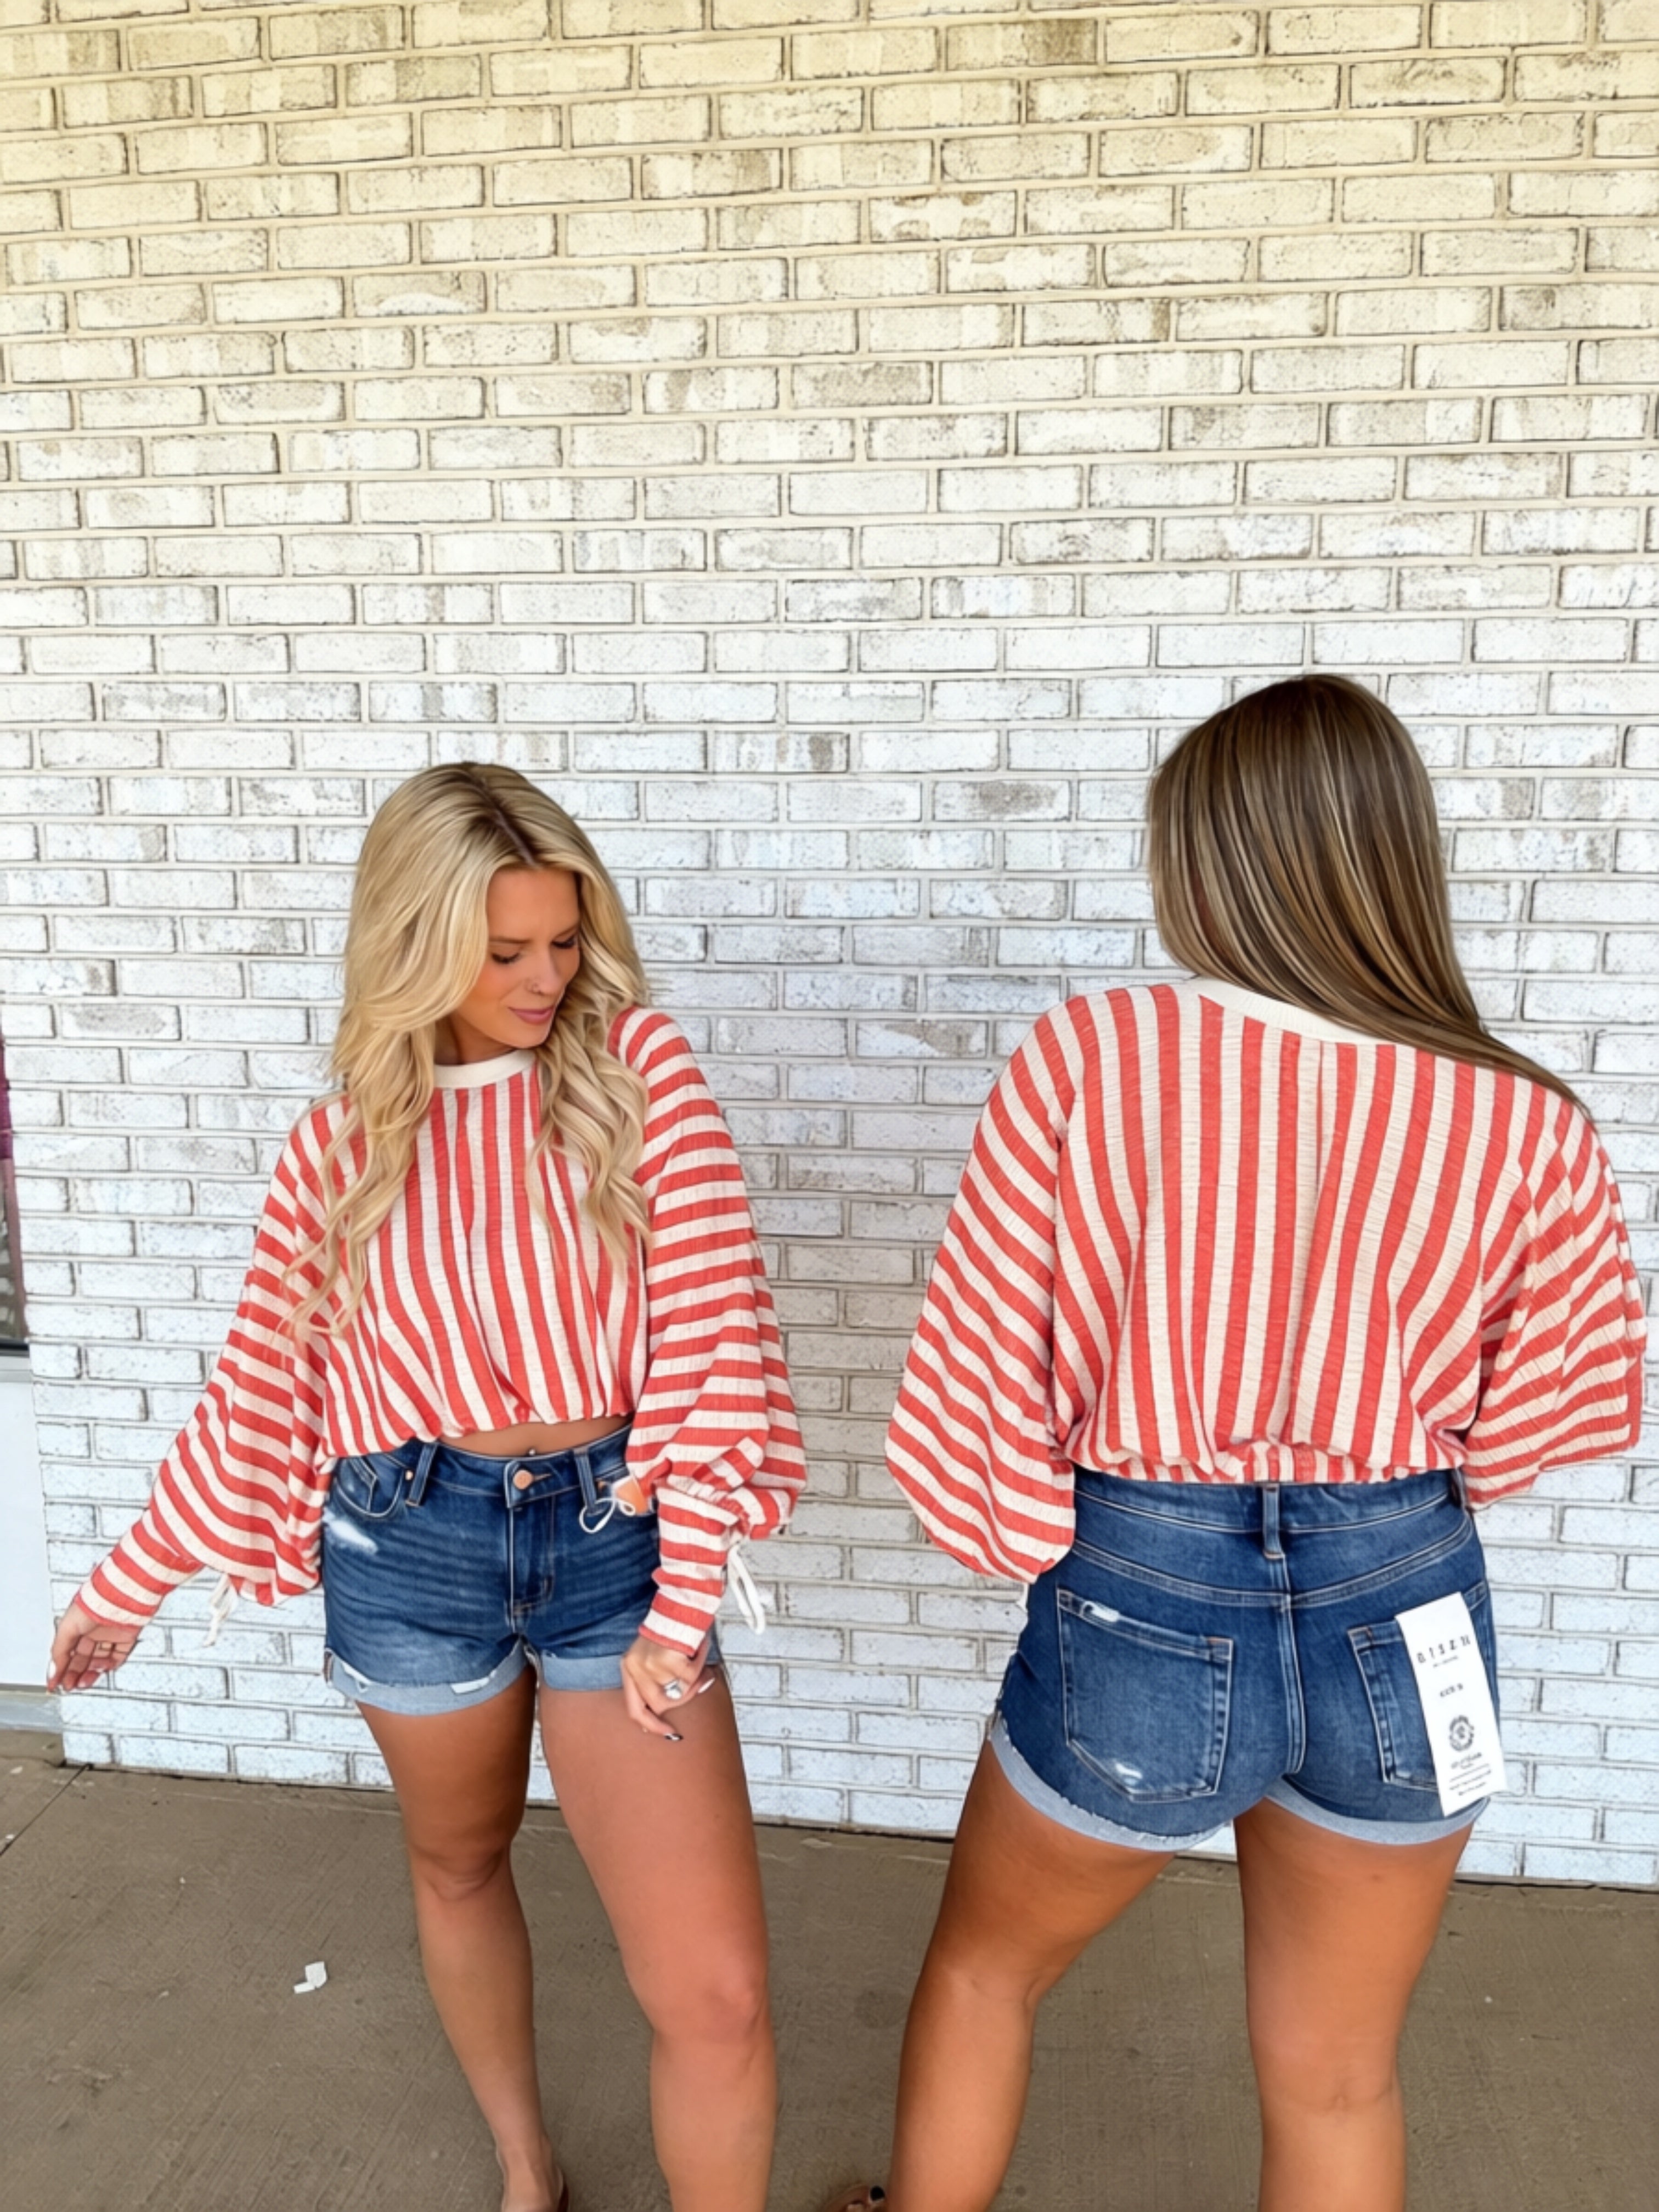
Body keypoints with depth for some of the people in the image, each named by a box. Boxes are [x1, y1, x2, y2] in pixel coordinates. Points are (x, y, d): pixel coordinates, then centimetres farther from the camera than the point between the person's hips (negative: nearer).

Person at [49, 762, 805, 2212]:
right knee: (459, 1862, 24)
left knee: (715, 1994, -4)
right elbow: (262, 1383, 8)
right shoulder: (347, 1135, 0)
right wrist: (133, 1583, 13)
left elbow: (709, 1322, -12)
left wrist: (687, 1596, -18)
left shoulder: (638, 1065, -7)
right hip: (411, 1548, 2)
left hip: (614, 1535, -2)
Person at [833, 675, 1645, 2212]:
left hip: (1142, 1618, -2)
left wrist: (1025, 1535, 6)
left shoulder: (1089, 1056, -18)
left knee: (984, 1964, 29)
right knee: (1338, 2085, 27)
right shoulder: (1529, 1127, -12)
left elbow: (982, 1362, -14)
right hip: (1404, 1624, 3)